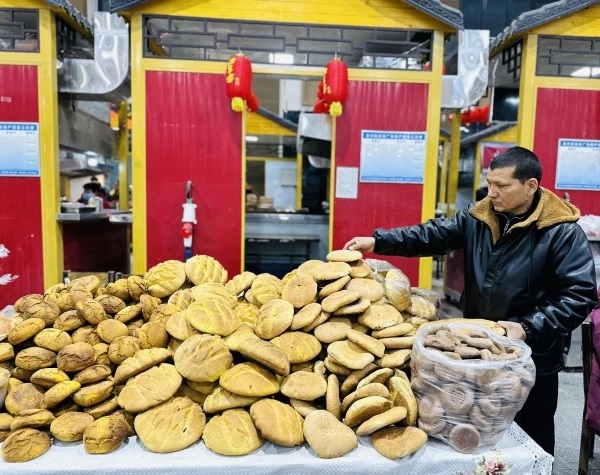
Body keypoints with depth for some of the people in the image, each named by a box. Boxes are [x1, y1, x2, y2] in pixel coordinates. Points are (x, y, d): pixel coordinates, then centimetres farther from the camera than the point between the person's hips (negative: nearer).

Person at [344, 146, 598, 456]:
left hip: (532, 358, -4)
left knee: (529, 441, 15)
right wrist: (377, 241, -13)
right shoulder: (477, 217, -1)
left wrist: (528, 329, -26)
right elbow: (432, 235, -2)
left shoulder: (563, 232, -14)